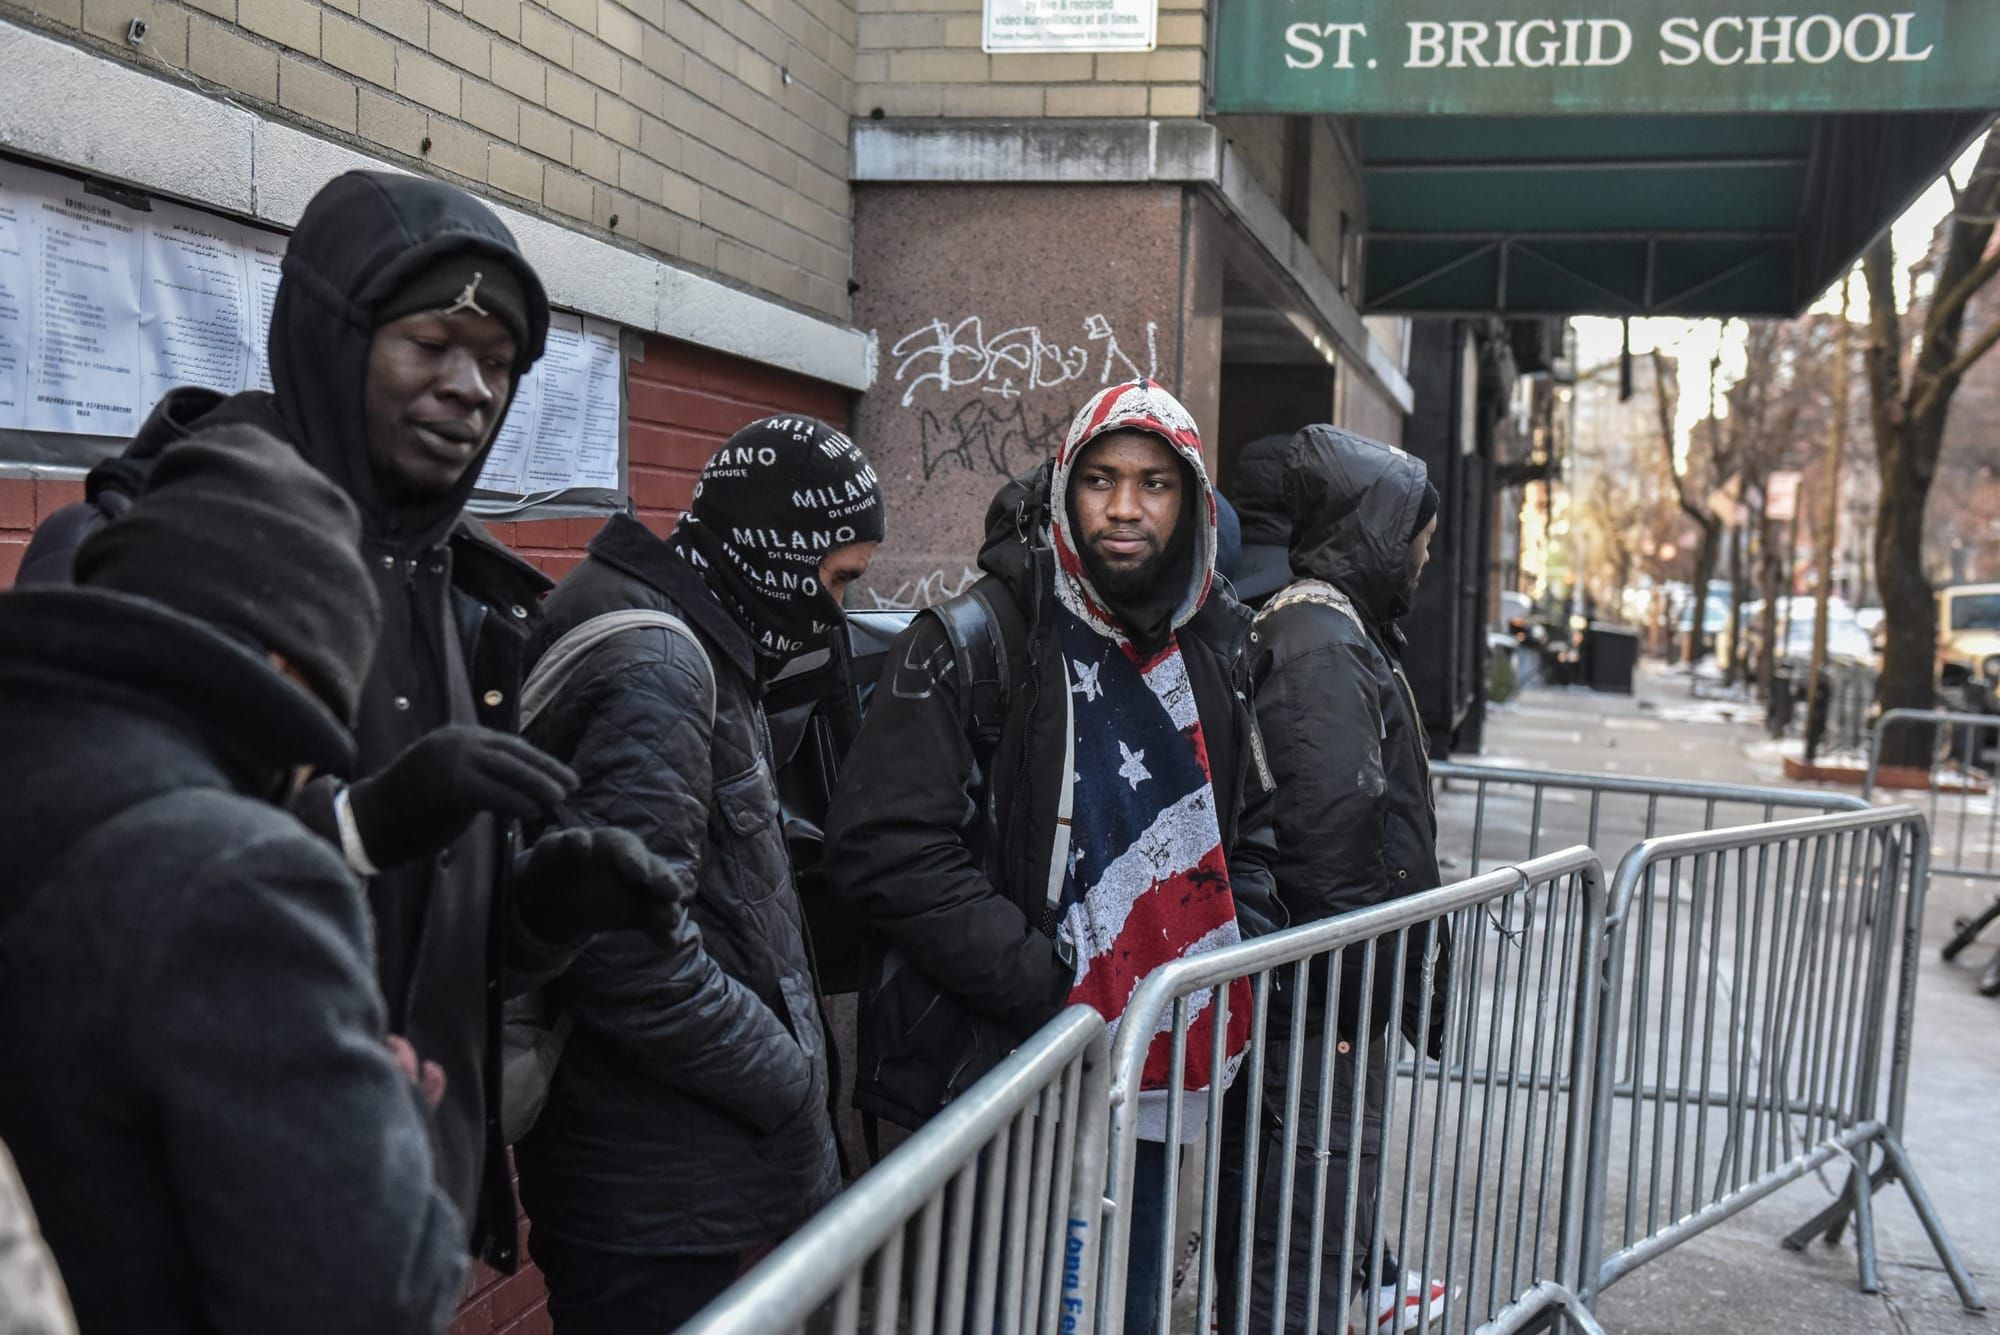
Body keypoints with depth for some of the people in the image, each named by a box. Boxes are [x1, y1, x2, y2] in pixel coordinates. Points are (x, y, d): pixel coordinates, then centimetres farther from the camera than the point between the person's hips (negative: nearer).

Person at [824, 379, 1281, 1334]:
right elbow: (885, 849, -19)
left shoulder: (1217, 649, 7)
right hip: (998, 1081, -6)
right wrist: (1044, 982, -20)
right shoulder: (975, 642, -13)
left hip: (1147, 1077, 6)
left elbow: (1248, 826, 20)